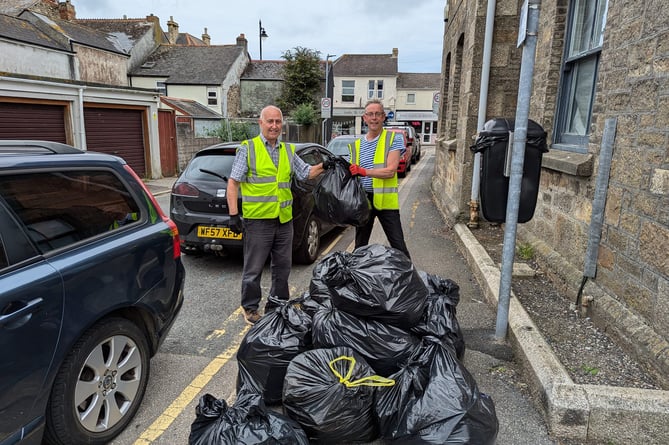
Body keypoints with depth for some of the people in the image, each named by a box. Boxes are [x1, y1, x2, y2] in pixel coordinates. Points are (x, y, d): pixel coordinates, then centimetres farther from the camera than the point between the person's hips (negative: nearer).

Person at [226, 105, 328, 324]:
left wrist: (324, 165, -4)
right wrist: (233, 214, -12)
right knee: (254, 269, 4)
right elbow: (233, 183, -5)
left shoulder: (288, 150, 13)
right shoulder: (248, 148, -3)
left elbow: (306, 172, 14)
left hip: (284, 219, 5)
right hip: (257, 220, -5)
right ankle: (250, 308, 21)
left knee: (282, 267, 14)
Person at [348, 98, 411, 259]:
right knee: (360, 246, 16)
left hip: (385, 200, -4)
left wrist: (364, 171, -24)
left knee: (398, 245, -2)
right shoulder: (356, 145, 12)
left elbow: (391, 170, -15)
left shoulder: (393, 139, -2)